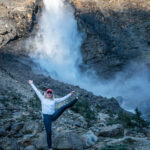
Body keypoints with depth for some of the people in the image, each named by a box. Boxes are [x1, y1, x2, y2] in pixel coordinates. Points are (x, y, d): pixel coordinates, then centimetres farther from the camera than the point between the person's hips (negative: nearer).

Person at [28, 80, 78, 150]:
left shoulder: (54, 100, 10)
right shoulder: (42, 98, 9)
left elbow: (62, 99, 11)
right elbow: (37, 91, 14)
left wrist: (70, 94, 8)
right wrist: (32, 84, 19)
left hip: (54, 116, 2)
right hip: (46, 117, -1)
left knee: (64, 107, -14)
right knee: (48, 133, -4)